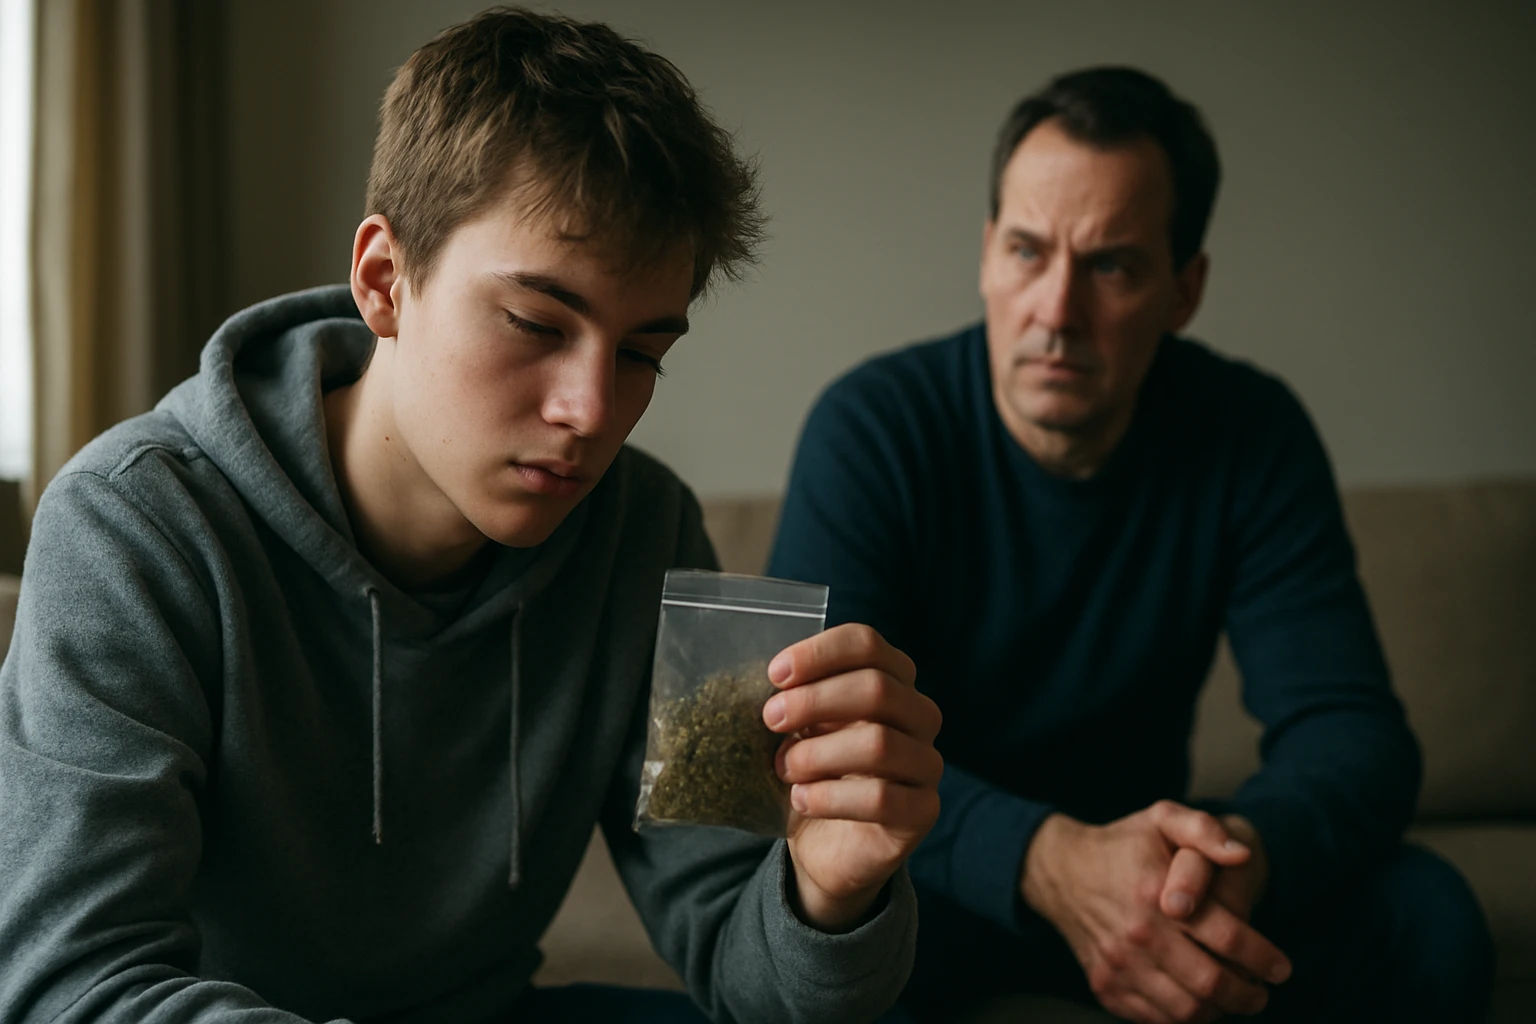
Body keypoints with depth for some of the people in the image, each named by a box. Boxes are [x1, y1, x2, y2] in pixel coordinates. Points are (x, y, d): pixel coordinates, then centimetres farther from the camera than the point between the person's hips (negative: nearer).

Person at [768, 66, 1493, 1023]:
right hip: (941, 874, -2)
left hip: (1145, 862, 3)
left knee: (1429, 921, -21)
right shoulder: (871, 428, -16)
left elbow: (1350, 724, -13)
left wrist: (1249, 849, -38)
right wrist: (1048, 860, -43)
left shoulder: (1252, 434, -8)